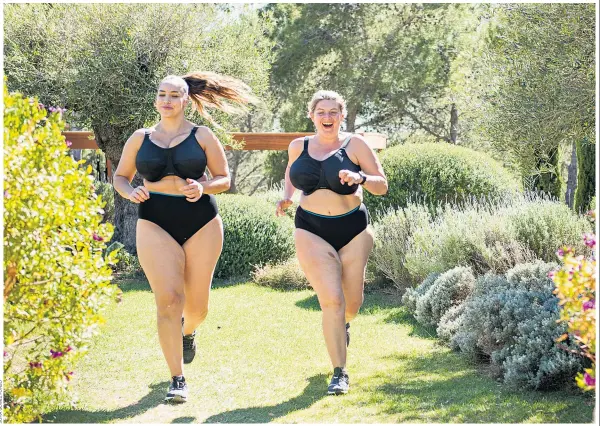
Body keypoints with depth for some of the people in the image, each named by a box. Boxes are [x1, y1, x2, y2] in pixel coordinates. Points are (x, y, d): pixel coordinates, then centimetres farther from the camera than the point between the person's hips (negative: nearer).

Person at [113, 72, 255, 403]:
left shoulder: (202, 136, 4)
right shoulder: (140, 138, 8)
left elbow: (224, 179, 7)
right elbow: (120, 176, 16)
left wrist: (203, 188, -14)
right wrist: (130, 192, -6)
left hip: (201, 222, 0)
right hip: (155, 224, 0)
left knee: (196, 304, 8)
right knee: (168, 299, -14)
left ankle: (188, 331, 47)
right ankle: (177, 380, -8)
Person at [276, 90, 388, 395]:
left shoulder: (354, 145, -4)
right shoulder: (299, 146, 3)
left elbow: (382, 186, -4)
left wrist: (360, 178, -24)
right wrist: (286, 196, 8)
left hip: (353, 229, 0)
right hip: (312, 232, 0)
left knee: (352, 303, 12)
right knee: (332, 301, -14)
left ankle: (342, 325, 51)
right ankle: (339, 373, -6)